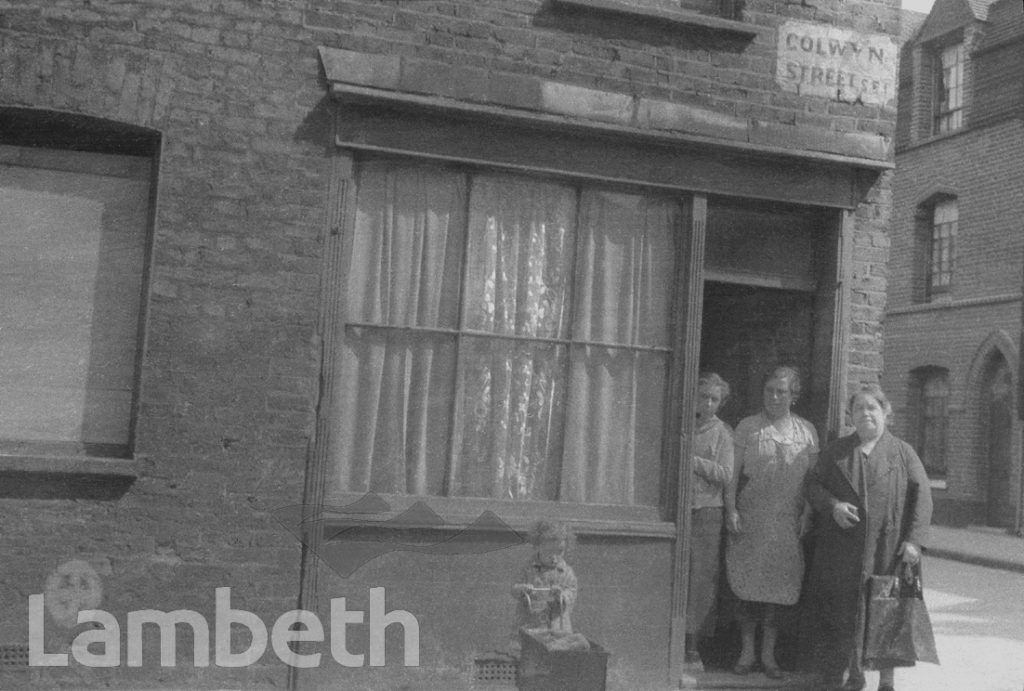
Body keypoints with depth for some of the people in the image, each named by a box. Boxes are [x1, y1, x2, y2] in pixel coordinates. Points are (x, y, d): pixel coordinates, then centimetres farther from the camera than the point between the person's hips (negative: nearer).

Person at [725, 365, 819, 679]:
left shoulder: (806, 431, 8)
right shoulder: (747, 427, 4)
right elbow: (733, 473, 2)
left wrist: (808, 515, -1)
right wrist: (731, 510, -7)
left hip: (788, 522, 1)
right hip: (750, 519, -1)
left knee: (779, 589, 3)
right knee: (748, 586, -1)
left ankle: (769, 654, 14)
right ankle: (747, 652, 12)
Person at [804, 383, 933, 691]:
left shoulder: (902, 452, 5)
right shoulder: (836, 451, 10)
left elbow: (921, 495, 0)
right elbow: (813, 483, 11)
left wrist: (913, 539, -10)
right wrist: (832, 505, -10)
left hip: (886, 548, -1)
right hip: (842, 548, 2)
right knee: (845, 610, 2)